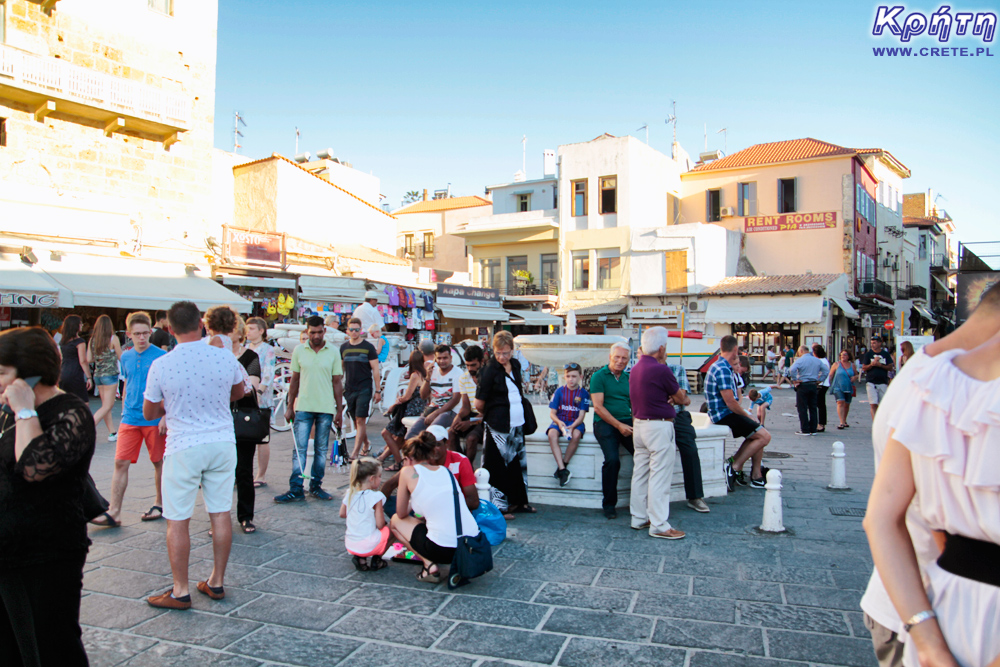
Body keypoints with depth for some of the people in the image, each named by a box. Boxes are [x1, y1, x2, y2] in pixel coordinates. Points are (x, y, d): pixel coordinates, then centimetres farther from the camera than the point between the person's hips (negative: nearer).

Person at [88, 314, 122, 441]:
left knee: (106, 404, 13)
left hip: (97, 374, 6)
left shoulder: (92, 340, 2)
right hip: (110, 374, -6)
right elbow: (121, 357, -4)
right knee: (107, 406, -1)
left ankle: (113, 432, 16)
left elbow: (88, 360, 2)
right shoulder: (113, 339, -10)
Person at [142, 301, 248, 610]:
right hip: (222, 442, 3)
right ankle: (217, 582, 23)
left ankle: (180, 592, 15)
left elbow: (149, 413, 2)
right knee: (220, 513, 11)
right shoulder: (225, 357, -6)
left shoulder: (161, 365, -12)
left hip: (183, 448, -3)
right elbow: (239, 392, 14)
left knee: (177, 521, 7)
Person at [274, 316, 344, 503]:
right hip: (303, 407, 0)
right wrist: (290, 406, 7)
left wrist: (339, 410, 3)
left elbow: (337, 383, 5)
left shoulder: (333, 352, 2)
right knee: (299, 448, -2)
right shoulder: (298, 351, 5)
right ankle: (296, 489, 1)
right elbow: (294, 380, 10)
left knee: (321, 450, 7)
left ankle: (316, 486, 18)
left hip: (326, 408, 0)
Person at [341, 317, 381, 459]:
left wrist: (378, 390, -5)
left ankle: (355, 452, -12)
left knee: (360, 420, -11)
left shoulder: (368, 347, -2)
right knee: (356, 421, 10)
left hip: (364, 389, -4)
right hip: (349, 389, 4)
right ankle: (366, 444, 31)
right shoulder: (344, 348, 9)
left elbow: (375, 370, -2)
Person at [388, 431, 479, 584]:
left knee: (395, 521, 19)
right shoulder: (445, 470, 16)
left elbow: (401, 514, 12)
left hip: (444, 550, -5)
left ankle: (429, 565, 3)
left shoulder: (409, 471, 1)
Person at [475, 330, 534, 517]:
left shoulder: (515, 365, 6)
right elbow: (479, 404, -11)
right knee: (499, 466, 0)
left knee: (518, 463, 16)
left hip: (517, 424, 7)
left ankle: (519, 501, 29)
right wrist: (490, 415, 6)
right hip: (499, 427, -7)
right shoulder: (489, 370, -14)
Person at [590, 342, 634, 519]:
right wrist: (619, 425, -11)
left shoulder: (629, 378, 17)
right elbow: (598, 407, -6)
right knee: (612, 459, -25)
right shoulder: (598, 376, 2)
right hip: (605, 423, -4)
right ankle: (609, 505, -7)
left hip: (627, 422, 4)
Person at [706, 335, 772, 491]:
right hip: (725, 415, -11)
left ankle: (756, 475, 16)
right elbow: (730, 403, -21)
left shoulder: (721, 367, 15)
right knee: (764, 436, -12)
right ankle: (734, 466, -8)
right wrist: (748, 417, -8)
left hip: (723, 414, 11)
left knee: (757, 435, 19)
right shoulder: (723, 369, -19)